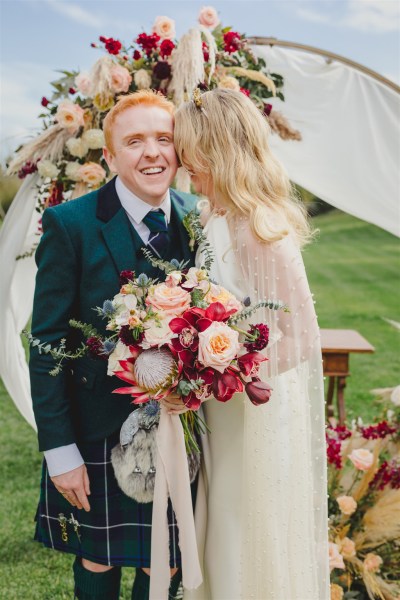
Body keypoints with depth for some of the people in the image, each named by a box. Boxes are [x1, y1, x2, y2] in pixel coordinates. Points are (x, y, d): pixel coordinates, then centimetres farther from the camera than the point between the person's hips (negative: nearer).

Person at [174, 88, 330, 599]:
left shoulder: (260, 230, -23)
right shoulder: (217, 220, 4)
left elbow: (298, 337, -21)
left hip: (262, 410, -8)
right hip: (225, 408, 8)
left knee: (257, 531, 11)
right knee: (227, 529, 22)